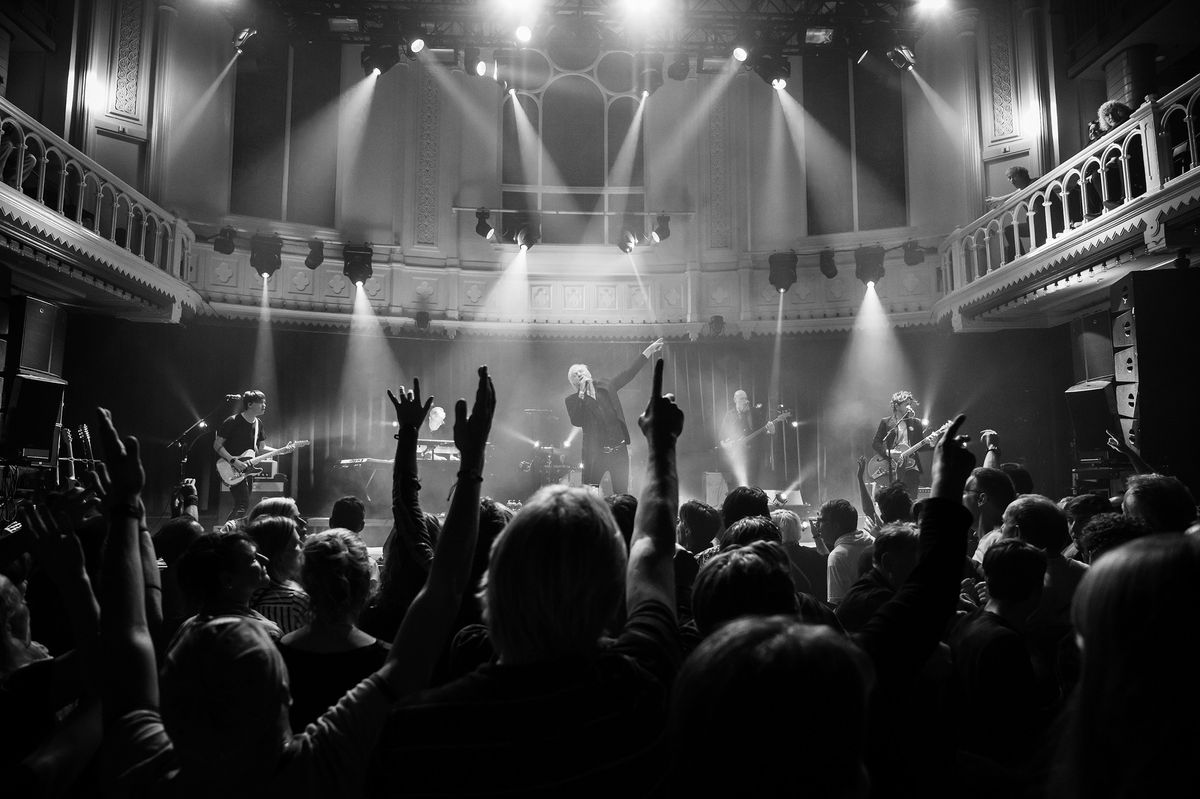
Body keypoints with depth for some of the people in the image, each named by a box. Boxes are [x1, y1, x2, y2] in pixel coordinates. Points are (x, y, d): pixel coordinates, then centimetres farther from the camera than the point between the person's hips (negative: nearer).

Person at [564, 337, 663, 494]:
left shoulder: (606, 387, 11)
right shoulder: (573, 400, 3)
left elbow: (629, 373, 12)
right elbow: (577, 422, -13)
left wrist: (649, 351, 8)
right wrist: (581, 393, -12)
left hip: (619, 449, 3)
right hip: (595, 454, -3)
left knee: (622, 495, 3)